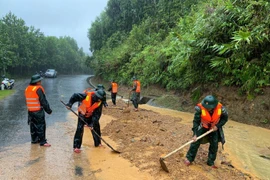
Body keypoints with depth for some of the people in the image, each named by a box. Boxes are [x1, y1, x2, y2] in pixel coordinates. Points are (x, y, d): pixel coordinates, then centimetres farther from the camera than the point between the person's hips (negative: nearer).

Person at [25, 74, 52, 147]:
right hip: (38, 111, -8)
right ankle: (42, 141, 3)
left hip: (30, 111, 8)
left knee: (33, 125, 17)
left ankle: (34, 139, 28)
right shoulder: (38, 89, -17)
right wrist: (48, 110, -10)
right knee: (41, 126, -1)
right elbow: (43, 101, -17)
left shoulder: (27, 89, 8)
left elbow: (28, 100, 14)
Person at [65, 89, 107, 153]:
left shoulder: (99, 102, -19)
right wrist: (69, 104, -33)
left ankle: (98, 143, 27)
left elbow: (97, 114, -19)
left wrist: (93, 123, -27)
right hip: (82, 115, -4)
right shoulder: (86, 96, -31)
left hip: (91, 116, 4)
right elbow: (75, 96, -22)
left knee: (96, 127, 8)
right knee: (80, 129, -12)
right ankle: (76, 146, -3)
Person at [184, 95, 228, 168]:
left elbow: (225, 118, -7)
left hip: (214, 128, 2)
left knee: (214, 145, 2)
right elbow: (196, 121, -24)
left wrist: (217, 126, -19)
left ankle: (211, 162, 20)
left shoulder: (220, 108, -28)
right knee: (196, 142, -8)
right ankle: (189, 158, 7)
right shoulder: (200, 108, -33)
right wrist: (195, 134, -28)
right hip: (202, 127, -2)